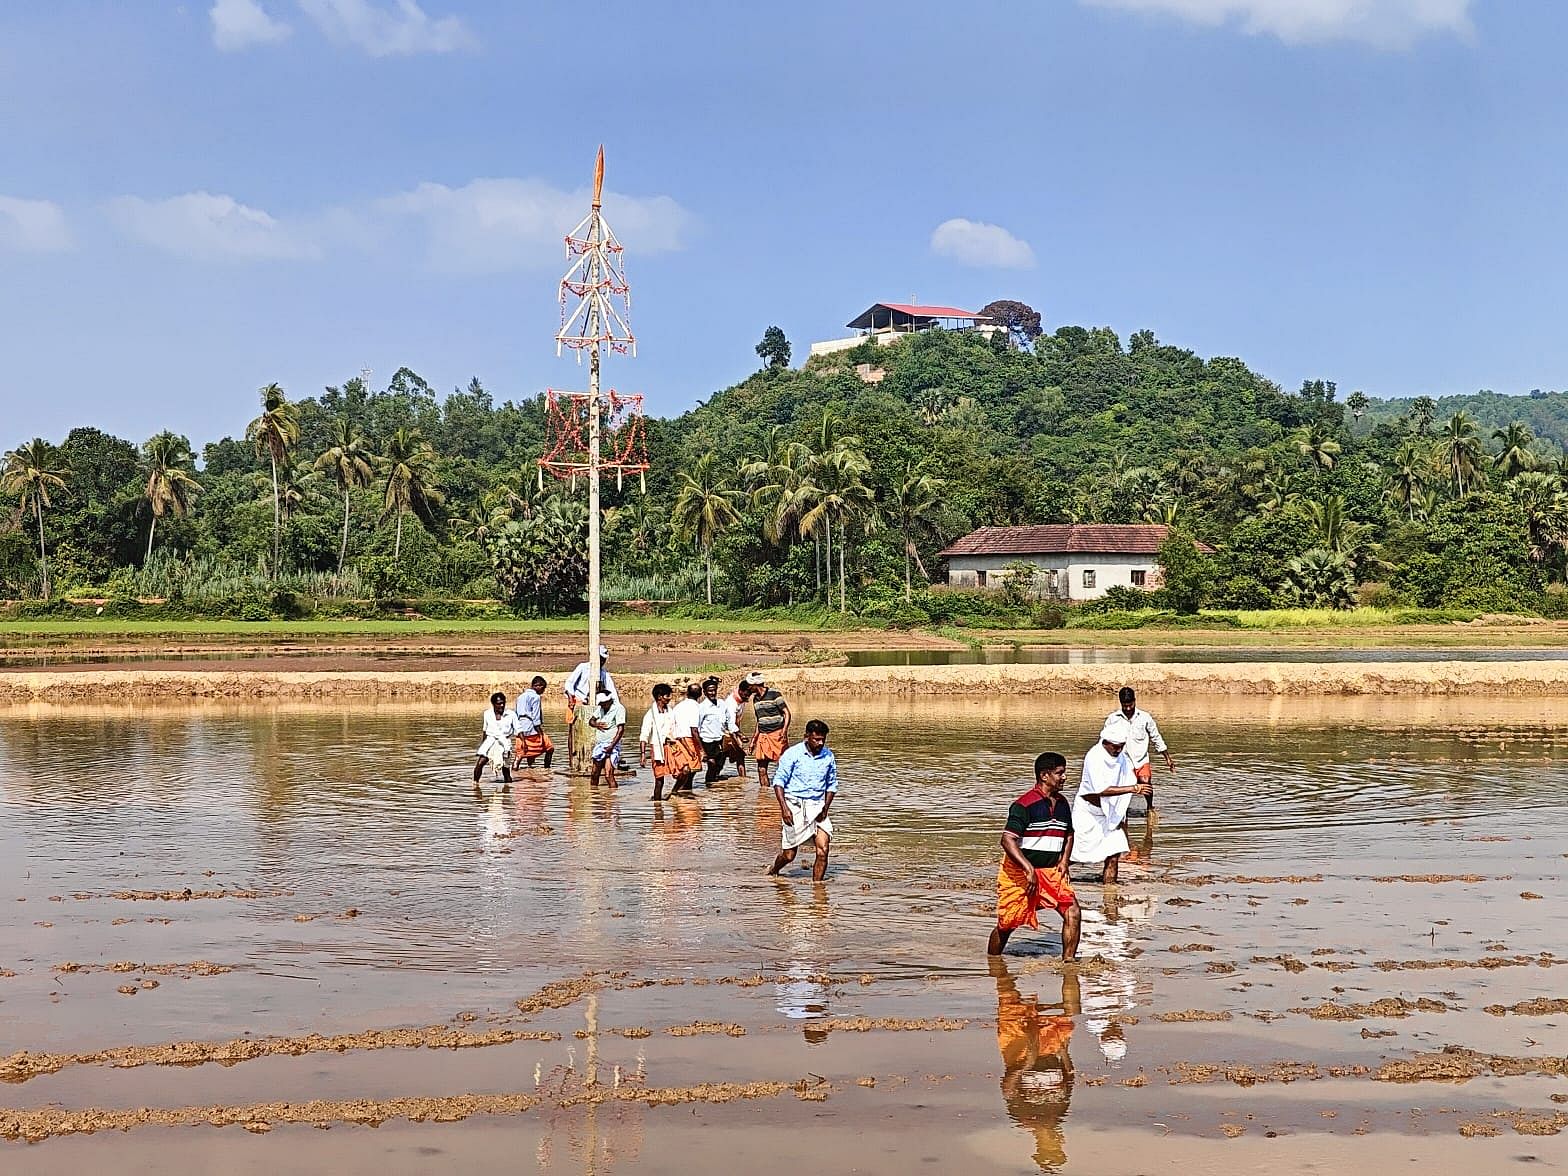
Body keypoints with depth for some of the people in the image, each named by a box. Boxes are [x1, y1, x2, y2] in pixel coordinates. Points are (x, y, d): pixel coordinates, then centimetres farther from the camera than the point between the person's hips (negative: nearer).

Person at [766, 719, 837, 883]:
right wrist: (784, 808, -17)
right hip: (795, 805, -3)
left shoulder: (828, 757, 4)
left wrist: (826, 807, 0)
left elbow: (832, 785, 14)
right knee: (789, 855, 4)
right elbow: (779, 781, -6)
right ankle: (772, 871, 36)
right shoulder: (792, 754, -7)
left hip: (817, 806, 3)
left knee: (823, 850, -13)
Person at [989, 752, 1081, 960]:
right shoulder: (1025, 804, -16)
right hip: (1019, 873, -6)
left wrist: (1064, 861, 6)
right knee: (1006, 924, 3)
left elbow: (1069, 835, 24)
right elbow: (1007, 840, -22)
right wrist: (1029, 870, -28)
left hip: (1052, 872, 6)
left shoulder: (1062, 803, 8)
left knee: (1073, 913, -9)